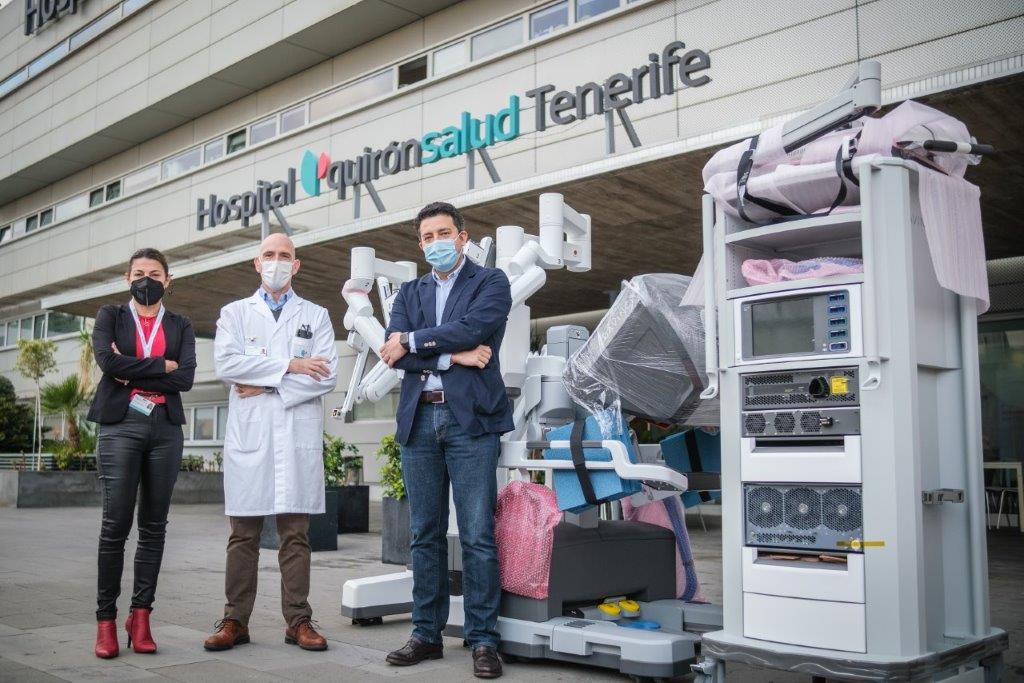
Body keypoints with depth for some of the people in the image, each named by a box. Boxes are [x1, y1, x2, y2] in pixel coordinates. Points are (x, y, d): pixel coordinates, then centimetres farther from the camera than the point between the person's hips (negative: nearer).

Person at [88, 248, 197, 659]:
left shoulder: (180, 326, 14)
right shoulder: (110, 317, 12)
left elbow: (186, 378, -2)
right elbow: (108, 361, -8)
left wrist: (132, 373, -6)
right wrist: (161, 365, -5)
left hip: (166, 428, 2)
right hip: (120, 424, -2)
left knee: (154, 525, 2)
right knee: (116, 524, -5)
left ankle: (141, 615, 9)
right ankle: (106, 619, 3)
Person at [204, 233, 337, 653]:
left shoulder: (316, 316, 13)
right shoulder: (234, 313, 15)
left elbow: (326, 376, -1)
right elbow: (225, 365, -3)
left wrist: (266, 384, -7)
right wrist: (288, 366, -7)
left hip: (300, 435, 0)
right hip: (248, 435, 0)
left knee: (296, 534, 1)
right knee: (243, 534, 1)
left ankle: (298, 621, 7)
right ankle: (236, 621, 8)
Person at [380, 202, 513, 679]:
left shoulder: (490, 282, 7)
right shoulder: (410, 292, 18)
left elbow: (470, 328, -12)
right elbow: (394, 350, 2)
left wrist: (412, 342, -4)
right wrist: (452, 356, -9)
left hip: (470, 419, -4)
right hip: (419, 419, 4)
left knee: (478, 535, -4)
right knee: (425, 534, 9)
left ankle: (483, 639, 4)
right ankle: (427, 634, 18)